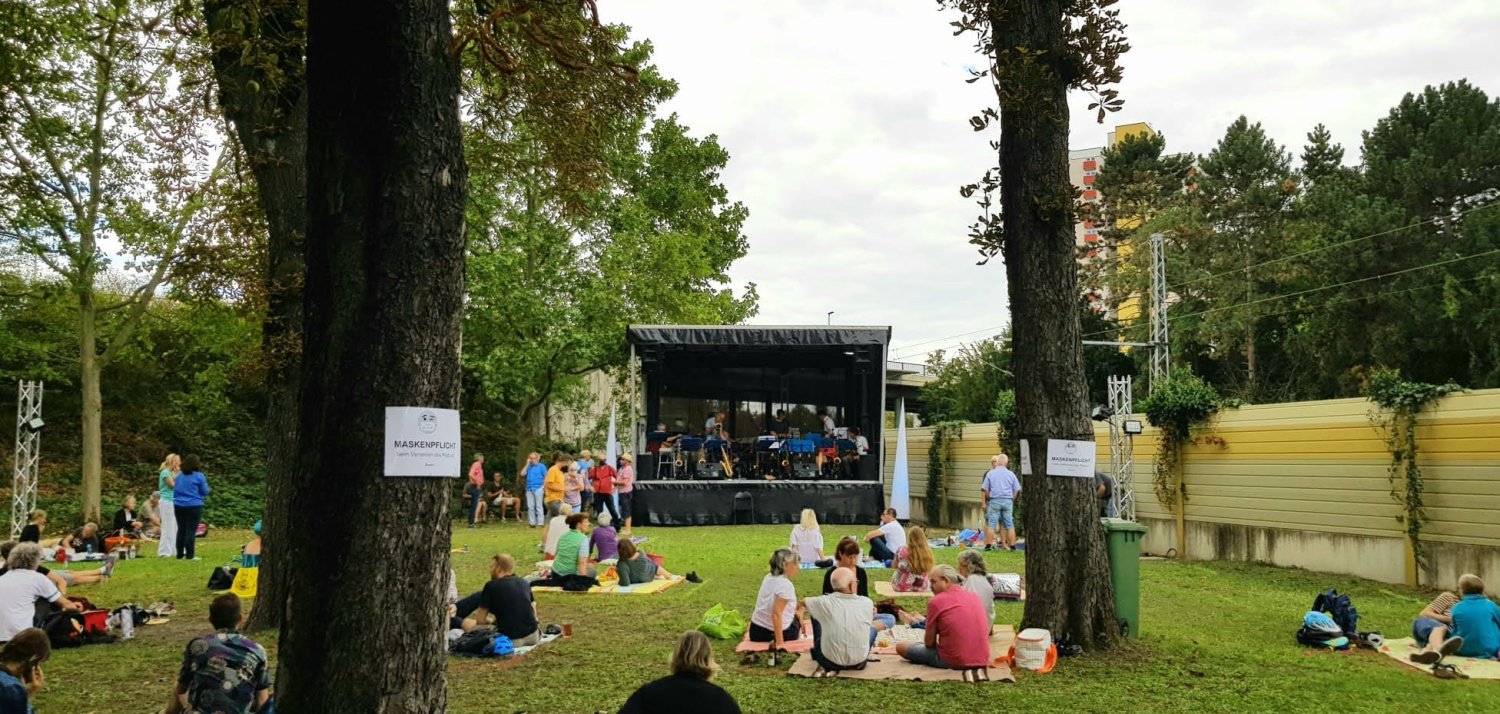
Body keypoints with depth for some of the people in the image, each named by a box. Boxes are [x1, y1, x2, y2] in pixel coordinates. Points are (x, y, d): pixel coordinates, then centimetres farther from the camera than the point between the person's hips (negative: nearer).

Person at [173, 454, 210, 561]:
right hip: (194, 506, -5)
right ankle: (190, 555, -4)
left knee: (181, 530, 11)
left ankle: (180, 554, 14)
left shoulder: (179, 476, 8)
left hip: (179, 506, 5)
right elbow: (205, 492, -4)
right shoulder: (199, 476, -8)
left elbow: (175, 491, 16)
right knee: (191, 531, -4)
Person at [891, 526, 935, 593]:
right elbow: (928, 569, 2)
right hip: (922, 588, 1)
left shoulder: (902, 550, -16)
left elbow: (894, 566, 2)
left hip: (902, 587, -1)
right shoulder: (927, 551, -14)